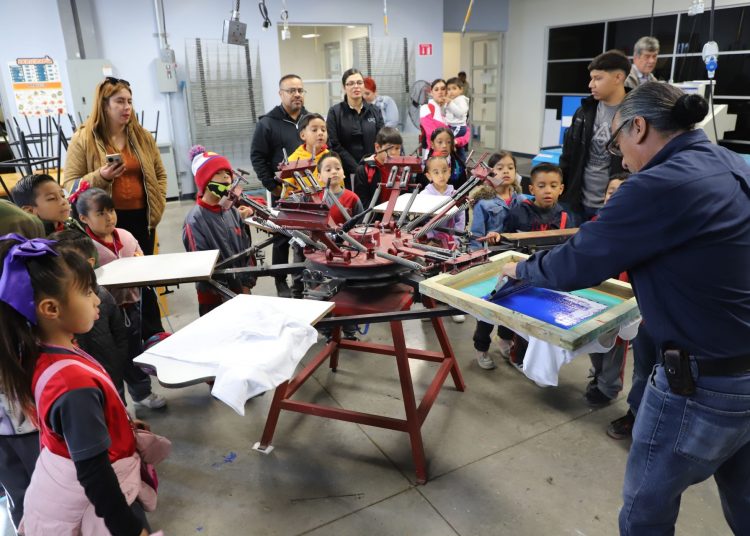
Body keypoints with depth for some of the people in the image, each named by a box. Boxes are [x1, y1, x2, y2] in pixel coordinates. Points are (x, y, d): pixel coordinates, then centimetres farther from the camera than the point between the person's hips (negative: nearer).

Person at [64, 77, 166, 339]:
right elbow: (70, 186, -5)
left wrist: (158, 205, 4)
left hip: (141, 218, 4)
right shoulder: (83, 139, -5)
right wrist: (100, 176, -21)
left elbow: (160, 174, 15)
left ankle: (154, 334, 24)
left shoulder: (143, 136, 6)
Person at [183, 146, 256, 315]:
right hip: (215, 300, -5)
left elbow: (247, 251, 7)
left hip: (241, 293, 5)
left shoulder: (234, 213, 4)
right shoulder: (195, 220, -14)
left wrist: (246, 287, -1)